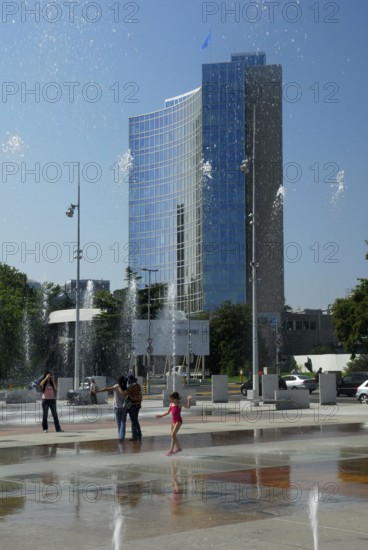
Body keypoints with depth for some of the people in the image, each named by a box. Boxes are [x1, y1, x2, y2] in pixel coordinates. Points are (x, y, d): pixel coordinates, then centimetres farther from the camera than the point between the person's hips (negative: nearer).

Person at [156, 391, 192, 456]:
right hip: (174, 421, 8)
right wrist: (161, 416, 14)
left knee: (173, 435, -15)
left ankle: (171, 450, -14)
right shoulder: (171, 404, 8)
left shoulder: (179, 404, -10)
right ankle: (178, 448, 30)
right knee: (172, 435, 14)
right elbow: (168, 412, 19)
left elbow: (188, 407, -17)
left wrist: (188, 400, -27)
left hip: (178, 421, -8)